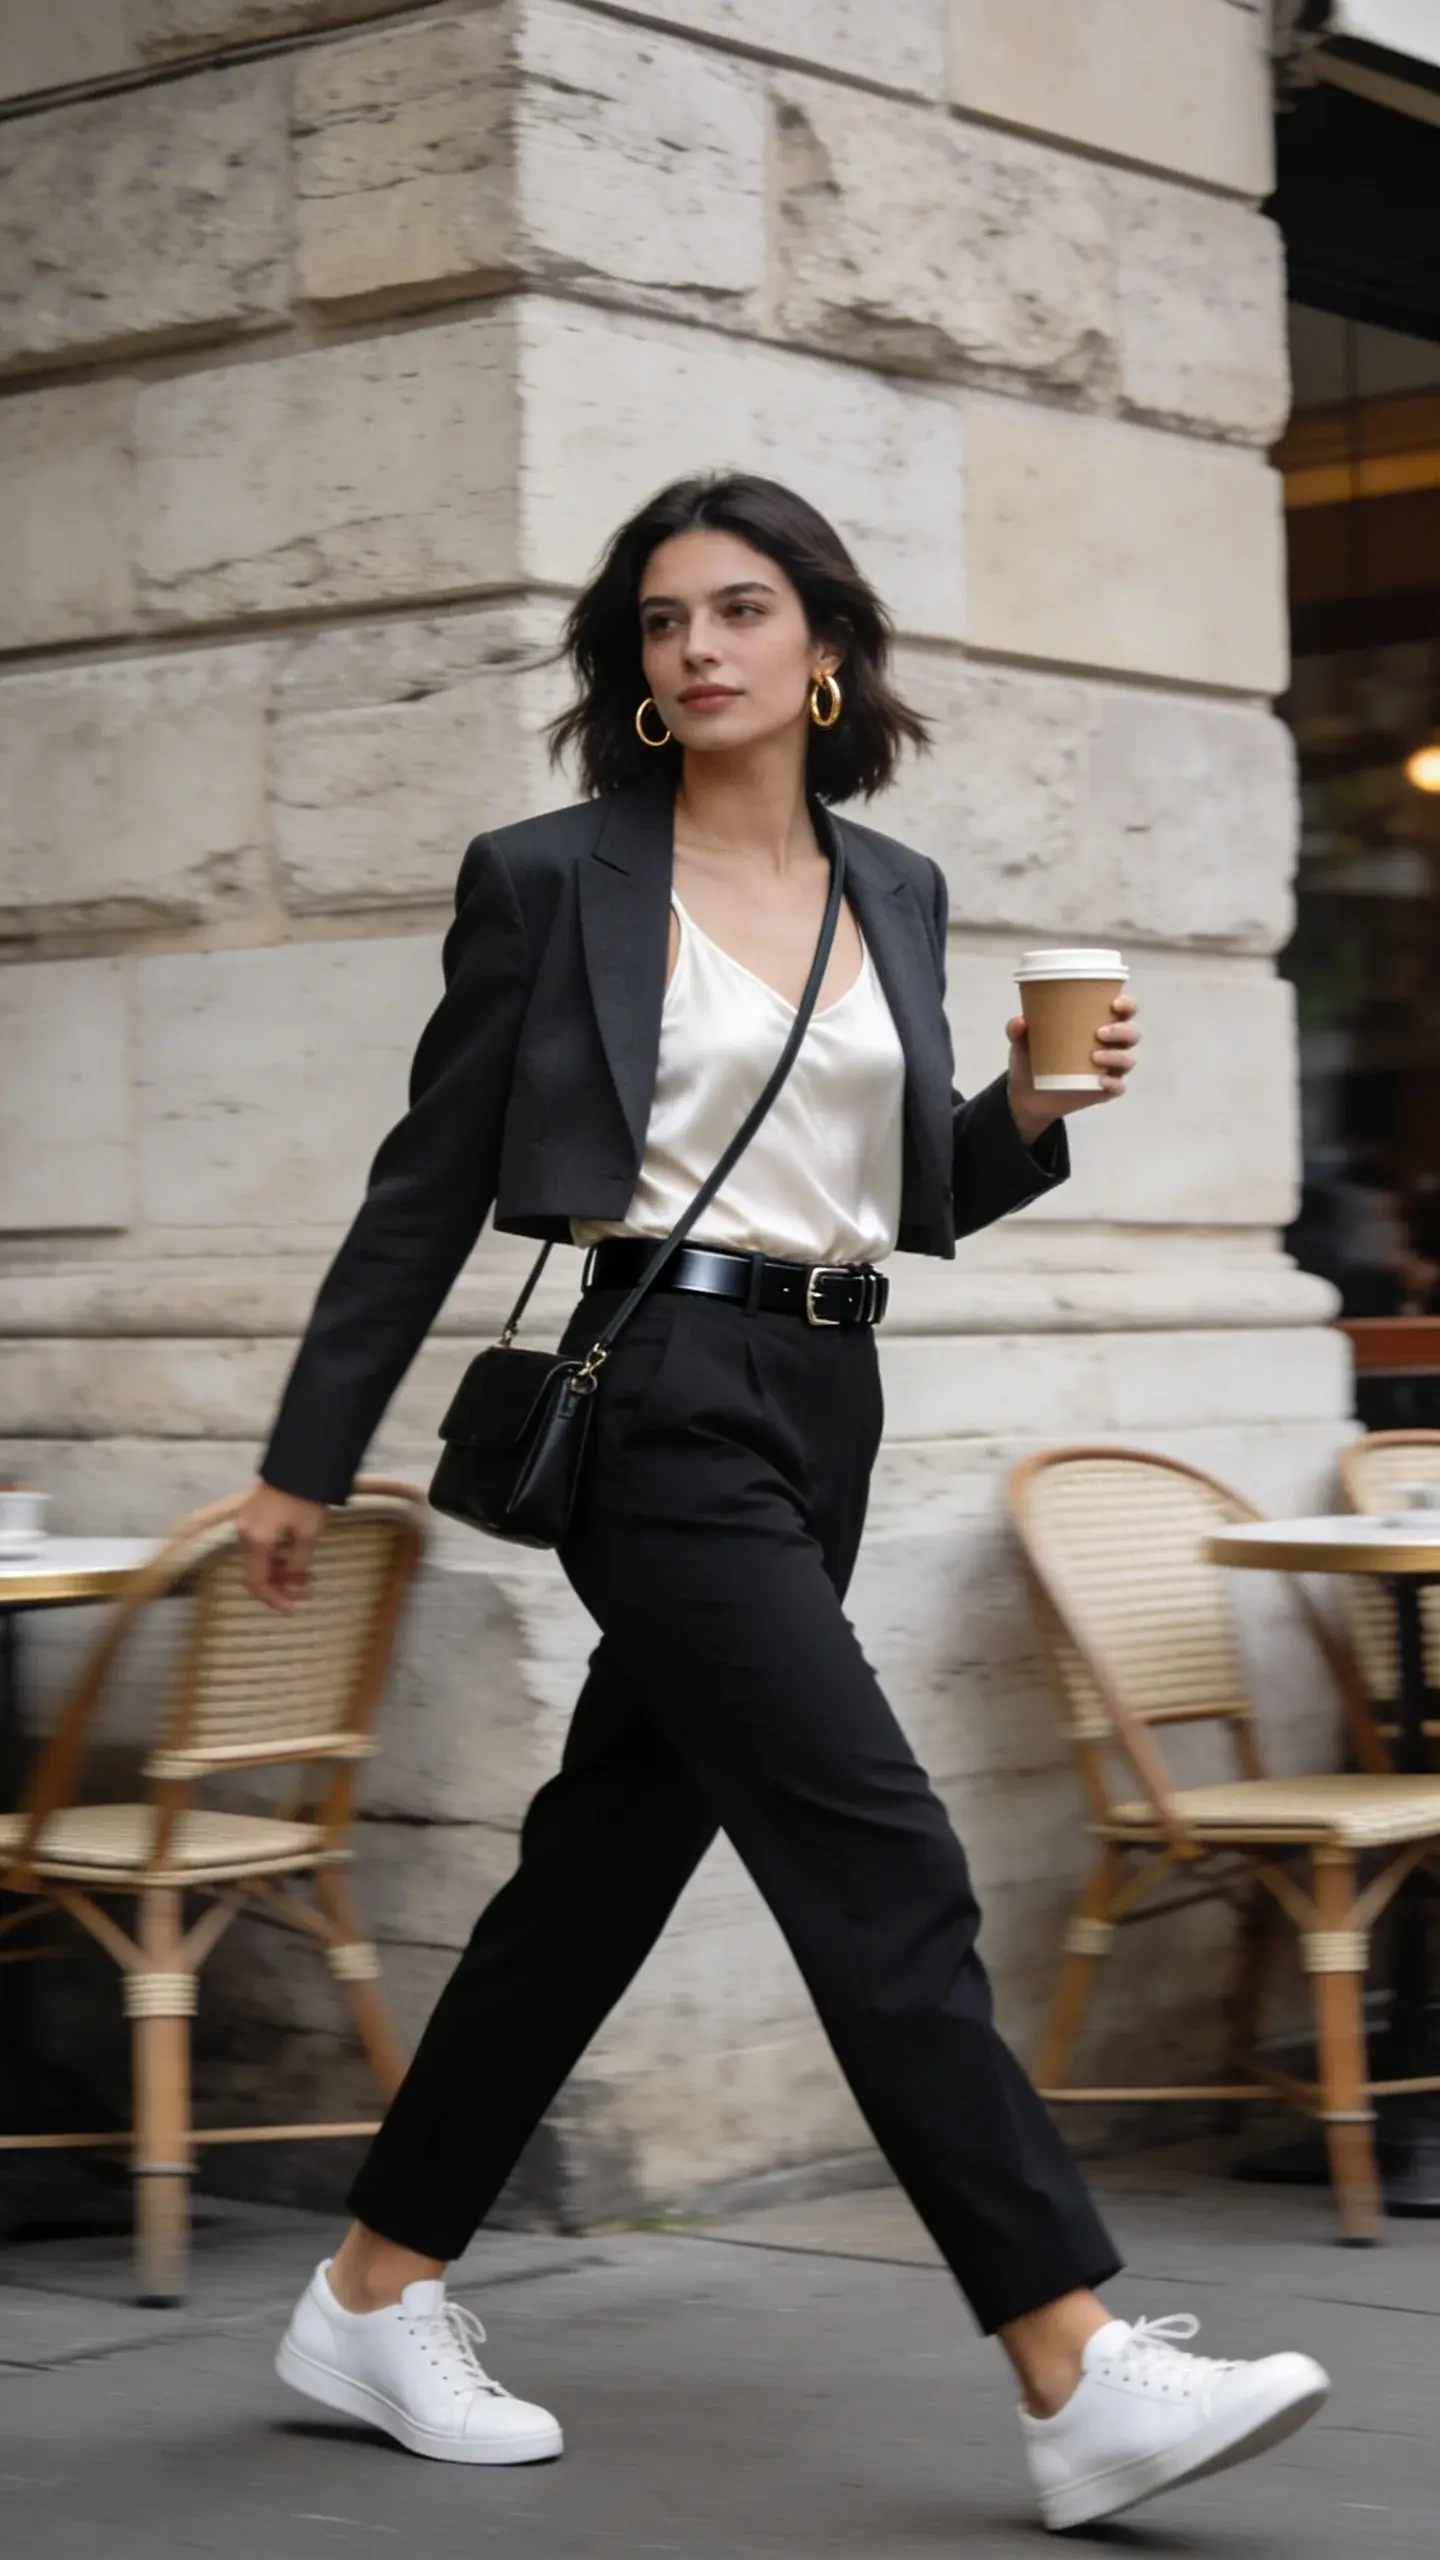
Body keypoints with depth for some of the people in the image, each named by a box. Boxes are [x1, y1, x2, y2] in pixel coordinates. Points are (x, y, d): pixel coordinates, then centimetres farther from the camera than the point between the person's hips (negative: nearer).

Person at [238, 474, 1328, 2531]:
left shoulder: (896, 893, 13)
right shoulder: (551, 879, -1)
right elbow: (430, 1187, 2)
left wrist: (1026, 1112, -2)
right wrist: (308, 1457, 3)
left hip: (823, 1412, 6)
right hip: (663, 1398, -6)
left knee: (608, 1860, 12)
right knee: (886, 1868, -13)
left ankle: (376, 2297, 25)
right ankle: (1080, 2380, -12)